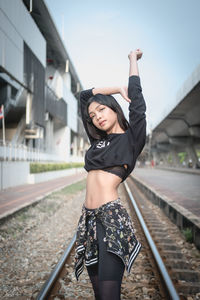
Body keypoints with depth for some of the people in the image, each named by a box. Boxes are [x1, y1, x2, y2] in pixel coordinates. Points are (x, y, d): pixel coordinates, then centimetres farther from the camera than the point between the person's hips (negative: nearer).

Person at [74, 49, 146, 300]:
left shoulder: (131, 138, 1)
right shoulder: (98, 140, 16)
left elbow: (136, 96, 2)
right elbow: (84, 96, 24)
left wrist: (133, 58, 16)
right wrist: (119, 88, 24)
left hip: (112, 217, -6)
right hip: (88, 218, 7)